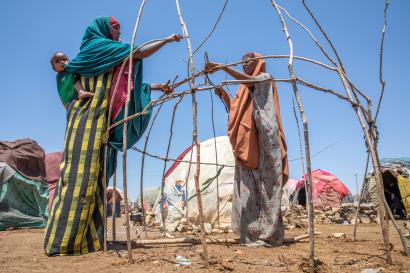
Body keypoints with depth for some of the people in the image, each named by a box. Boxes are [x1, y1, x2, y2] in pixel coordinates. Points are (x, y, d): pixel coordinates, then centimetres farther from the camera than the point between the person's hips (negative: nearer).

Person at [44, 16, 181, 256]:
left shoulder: (104, 59, 26)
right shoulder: (98, 45, 0)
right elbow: (140, 52, -4)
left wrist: (155, 87, 28)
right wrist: (168, 39, 8)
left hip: (98, 123, 9)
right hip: (88, 121, -9)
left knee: (93, 179, 3)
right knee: (79, 176, -13)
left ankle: (87, 240, 5)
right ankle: (62, 242, -11)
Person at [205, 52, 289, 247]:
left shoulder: (264, 78, 8)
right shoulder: (243, 89, 28)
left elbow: (250, 81, -15)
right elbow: (235, 113, 21)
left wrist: (224, 67, -21)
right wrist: (224, 95, 11)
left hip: (263, 142, -7)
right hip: (247, 146, 7)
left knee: (265, 187, -9)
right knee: (248, 189, 1)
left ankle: (269, 234, -7)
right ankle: (252, 234, 4)